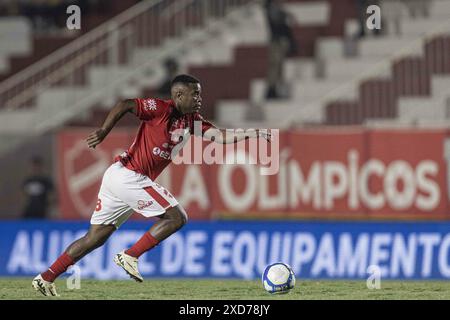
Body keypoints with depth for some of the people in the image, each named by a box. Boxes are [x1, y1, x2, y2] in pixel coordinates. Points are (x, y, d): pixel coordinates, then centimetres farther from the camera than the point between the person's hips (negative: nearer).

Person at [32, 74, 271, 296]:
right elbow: (125, 105, -16)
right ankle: (130, 256, -6)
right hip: (128, 175, -9)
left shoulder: (192, 121, 14)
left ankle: (46, 277, 8)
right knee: (177, 217, -7)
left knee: (96, 237, 9)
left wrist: (253, 135, -2)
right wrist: (103, 131, -24)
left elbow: (220, 136, 7)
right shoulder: (161, 108, -10)